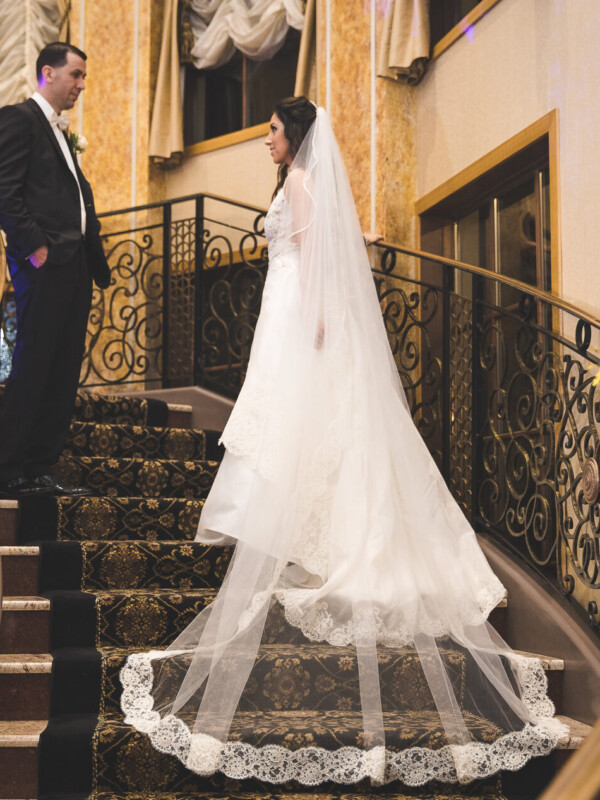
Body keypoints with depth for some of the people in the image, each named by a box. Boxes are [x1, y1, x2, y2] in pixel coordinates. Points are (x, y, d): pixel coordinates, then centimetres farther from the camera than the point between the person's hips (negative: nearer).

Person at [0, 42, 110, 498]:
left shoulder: (62, 132, 25)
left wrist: (96, 262, 12)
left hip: (75, 265, 9)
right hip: (44, 263, -9)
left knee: (64, 374, 7)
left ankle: (38, 470, 12)